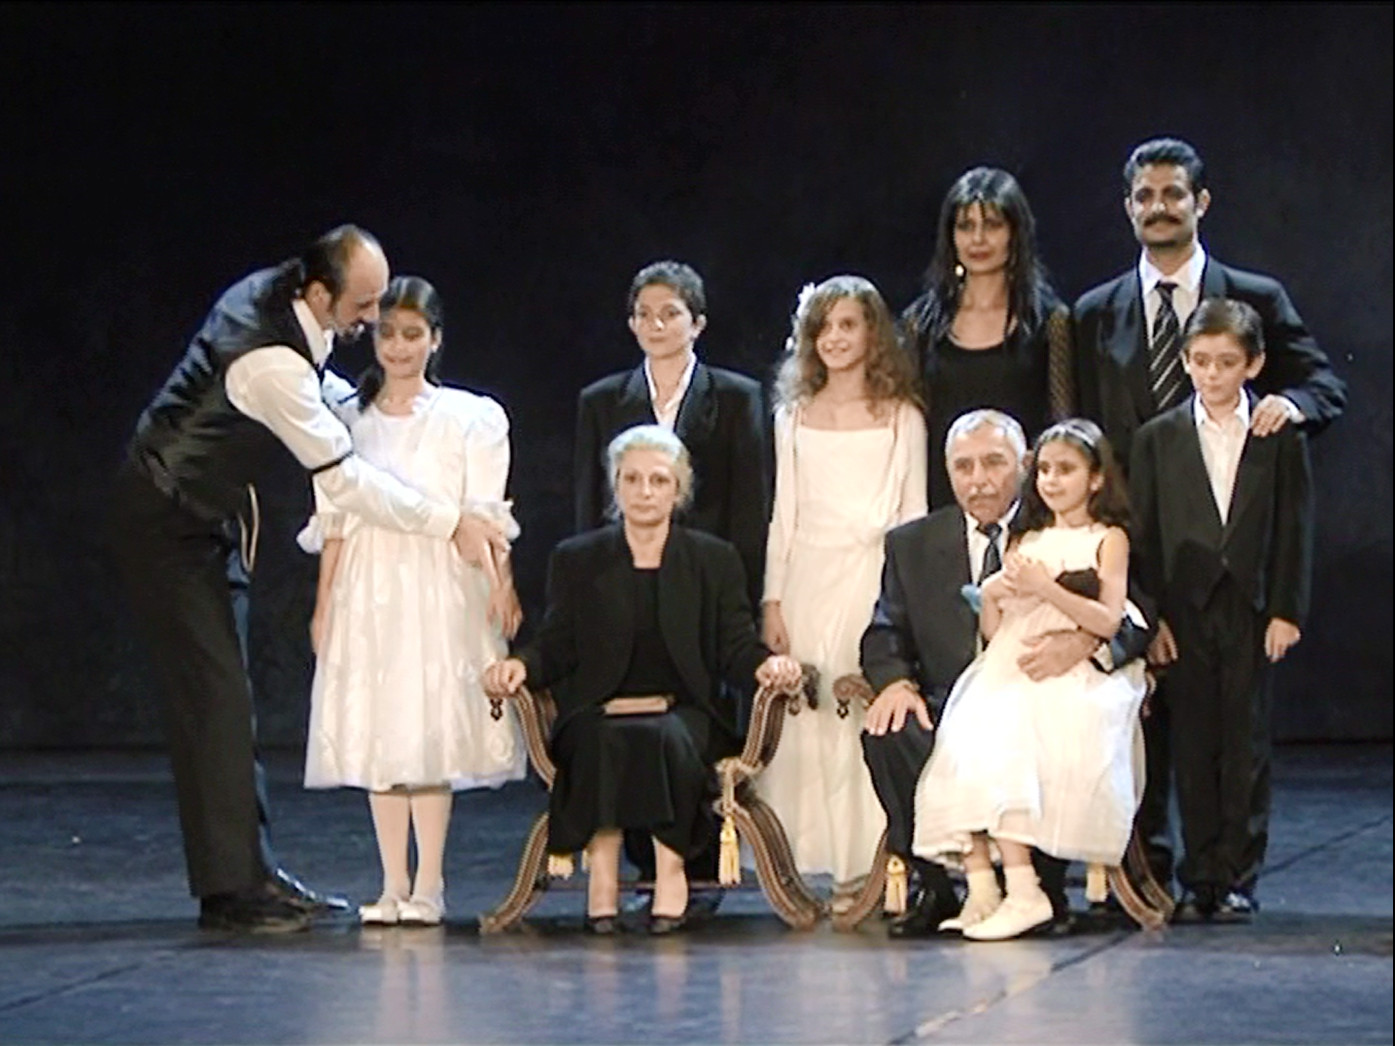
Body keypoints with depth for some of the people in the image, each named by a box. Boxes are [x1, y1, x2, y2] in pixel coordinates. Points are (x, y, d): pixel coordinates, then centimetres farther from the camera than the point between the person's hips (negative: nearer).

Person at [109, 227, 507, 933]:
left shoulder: (270, 292, -3)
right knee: (213, 695, -11)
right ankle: (228, 891, -9)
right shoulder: (272, 363, -31)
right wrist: (451, 524, -23)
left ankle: (252, 871, 13)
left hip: (204, 517, 10)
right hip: (165, 524, -10)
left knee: (228, 695, 10)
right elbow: (343, 479, -27)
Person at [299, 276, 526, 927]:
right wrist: (324, 602, 10)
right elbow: (335, 520, 13)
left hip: (440, 587, -3)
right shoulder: (348, 420, 11)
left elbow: (483, 516, 0)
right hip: (367, 588, 3)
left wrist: (501, 584, -10)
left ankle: (428, 886, -3)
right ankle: (392, 885, 8)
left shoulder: (467, 419, 3)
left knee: (430, 733, -7)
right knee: (374, 735, 2)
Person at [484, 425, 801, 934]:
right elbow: (556, 648, 8)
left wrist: (766, 663, -16)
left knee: (669, 740, -35)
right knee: (602, 743, -35)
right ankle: (602, 867, -34)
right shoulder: (576, 560, 16)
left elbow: (735, 649, 7)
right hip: (600, 712, 0)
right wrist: (521, 665, -14)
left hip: (685, 711, 0)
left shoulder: (714, 561, 15)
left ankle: (670, 864, -30)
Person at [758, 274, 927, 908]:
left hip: (877, 579, -2)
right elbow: (783, 515, 12)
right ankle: (813, 860, 0)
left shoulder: (902, 419, 7)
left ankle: (871, 863, -4)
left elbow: (913, 515, 5)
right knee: (806, 721, -4)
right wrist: (773, 600, 4)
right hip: (810, 578, 2)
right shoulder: (794, 418, 14)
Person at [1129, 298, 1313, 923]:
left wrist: (1287, 611, -5)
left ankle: (1238, 877, 7)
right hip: (1185, 609, 1)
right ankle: (1199, 878, 8)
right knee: (1193, 745, 2)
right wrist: (1153, 617, -3)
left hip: (1252, 609, -1)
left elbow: (1295, 530, 2)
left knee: (1246, 743, 2)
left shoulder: (1281, 439, 3)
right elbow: (1144, 536, 4)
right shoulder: (1157, 439, 6)